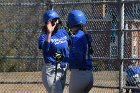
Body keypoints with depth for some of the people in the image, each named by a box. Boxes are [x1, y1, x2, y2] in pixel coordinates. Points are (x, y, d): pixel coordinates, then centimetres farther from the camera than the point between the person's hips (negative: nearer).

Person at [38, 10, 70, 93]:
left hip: (63, 70, 7)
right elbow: (45, 48, -34)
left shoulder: (63, 32, 6)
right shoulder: (44, 36, -12)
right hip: (51, 71, -7)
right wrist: (49, 33, -43)